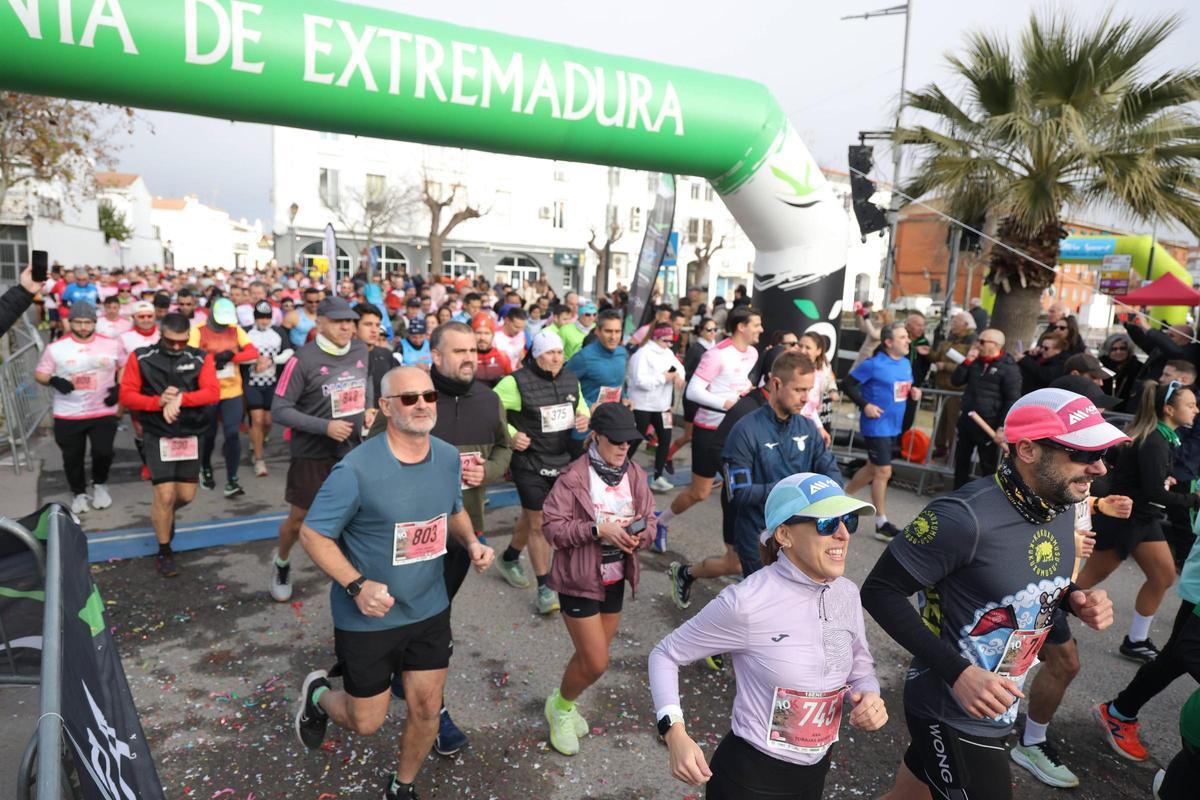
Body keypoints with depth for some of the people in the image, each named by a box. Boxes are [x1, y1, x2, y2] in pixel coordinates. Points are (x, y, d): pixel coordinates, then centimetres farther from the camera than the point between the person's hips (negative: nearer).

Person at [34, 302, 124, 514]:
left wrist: (119, 387, -2)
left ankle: (100, 484, 28)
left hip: (103, 412, 0)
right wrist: (54, 381, -19)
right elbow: (39, 374, 2)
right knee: (72, 457, 9)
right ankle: (78, 493, 31)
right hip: (68, 415, 0)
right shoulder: (55, 348, -4)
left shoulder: (112, 344, 0)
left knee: (103, 452, -2)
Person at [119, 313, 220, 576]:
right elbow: (126, 396, -5)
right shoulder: (141, 358, -4)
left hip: (190, 435, 3)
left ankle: (162, 515, 46)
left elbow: (212, 393, -13)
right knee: (165, 495, -5)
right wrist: (159, 401, -21)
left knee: (186, 495, 10)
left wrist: (180, 399, -27)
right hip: (158, 436, -2)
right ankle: (164, 552, 15)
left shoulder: (201, 358, -1)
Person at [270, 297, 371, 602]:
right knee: (298, 520, 12)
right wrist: (325, 426, -24)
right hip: (312, 454, -4)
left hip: (353, 450, 4)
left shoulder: (362, 351, -1)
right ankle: (281, 564, 42)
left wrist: (369, 410, 1)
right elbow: (279, 410, -16)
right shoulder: (303, 360, -17)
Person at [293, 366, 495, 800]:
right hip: (367, 618, -4)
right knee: (366, 722, 12)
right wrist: (356, 586, -26)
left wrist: (472, 543, -7)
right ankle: (318, 694, 47)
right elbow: (312, 534, -15)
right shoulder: (356, 470, -23)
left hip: (430, 610, 5)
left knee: (427, 709, 14)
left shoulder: (448, 458, -5)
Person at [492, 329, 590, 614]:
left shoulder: (571, 380, 5)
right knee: (539, 525, 1)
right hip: (530, 464, -6)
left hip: (563, 462, 6)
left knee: (532, 517, 21)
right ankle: (545, 588, 13)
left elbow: (582, 408, 20)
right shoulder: (517, 382, -15)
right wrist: (510, 435, -20)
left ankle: (510, 559, 46)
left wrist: (583, 418, -3)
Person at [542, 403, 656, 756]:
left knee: (592, 656, 17)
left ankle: (564, 704, 44)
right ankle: (561, 706, 27)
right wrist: (599, 530, -28)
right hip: (580, 580, -6)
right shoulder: (573, 477, -18)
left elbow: (649, 522, 4)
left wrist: (638, 536, -19)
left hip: (616, 579, 6)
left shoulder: (635, 476, -1)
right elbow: (551, 526, -19)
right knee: (596, 663, -3)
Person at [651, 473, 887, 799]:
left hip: (815, 773, 6)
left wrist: (870, 697, -12)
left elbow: (861, 671, 9)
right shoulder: (747, 603, -24)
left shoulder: (847, 594, -6)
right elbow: (665, 654, -13)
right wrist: (675, 734, -24)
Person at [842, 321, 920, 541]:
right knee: (884, 471, -6)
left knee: (873, 468, 18)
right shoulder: (874, 364, -16)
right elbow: (848, 384, -14)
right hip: (876, 426, -8)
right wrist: (865, 405, -21)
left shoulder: (906, 363, 7)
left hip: (893, 426, 8)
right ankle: (881, 524, 5)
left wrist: (913, 392, -2)